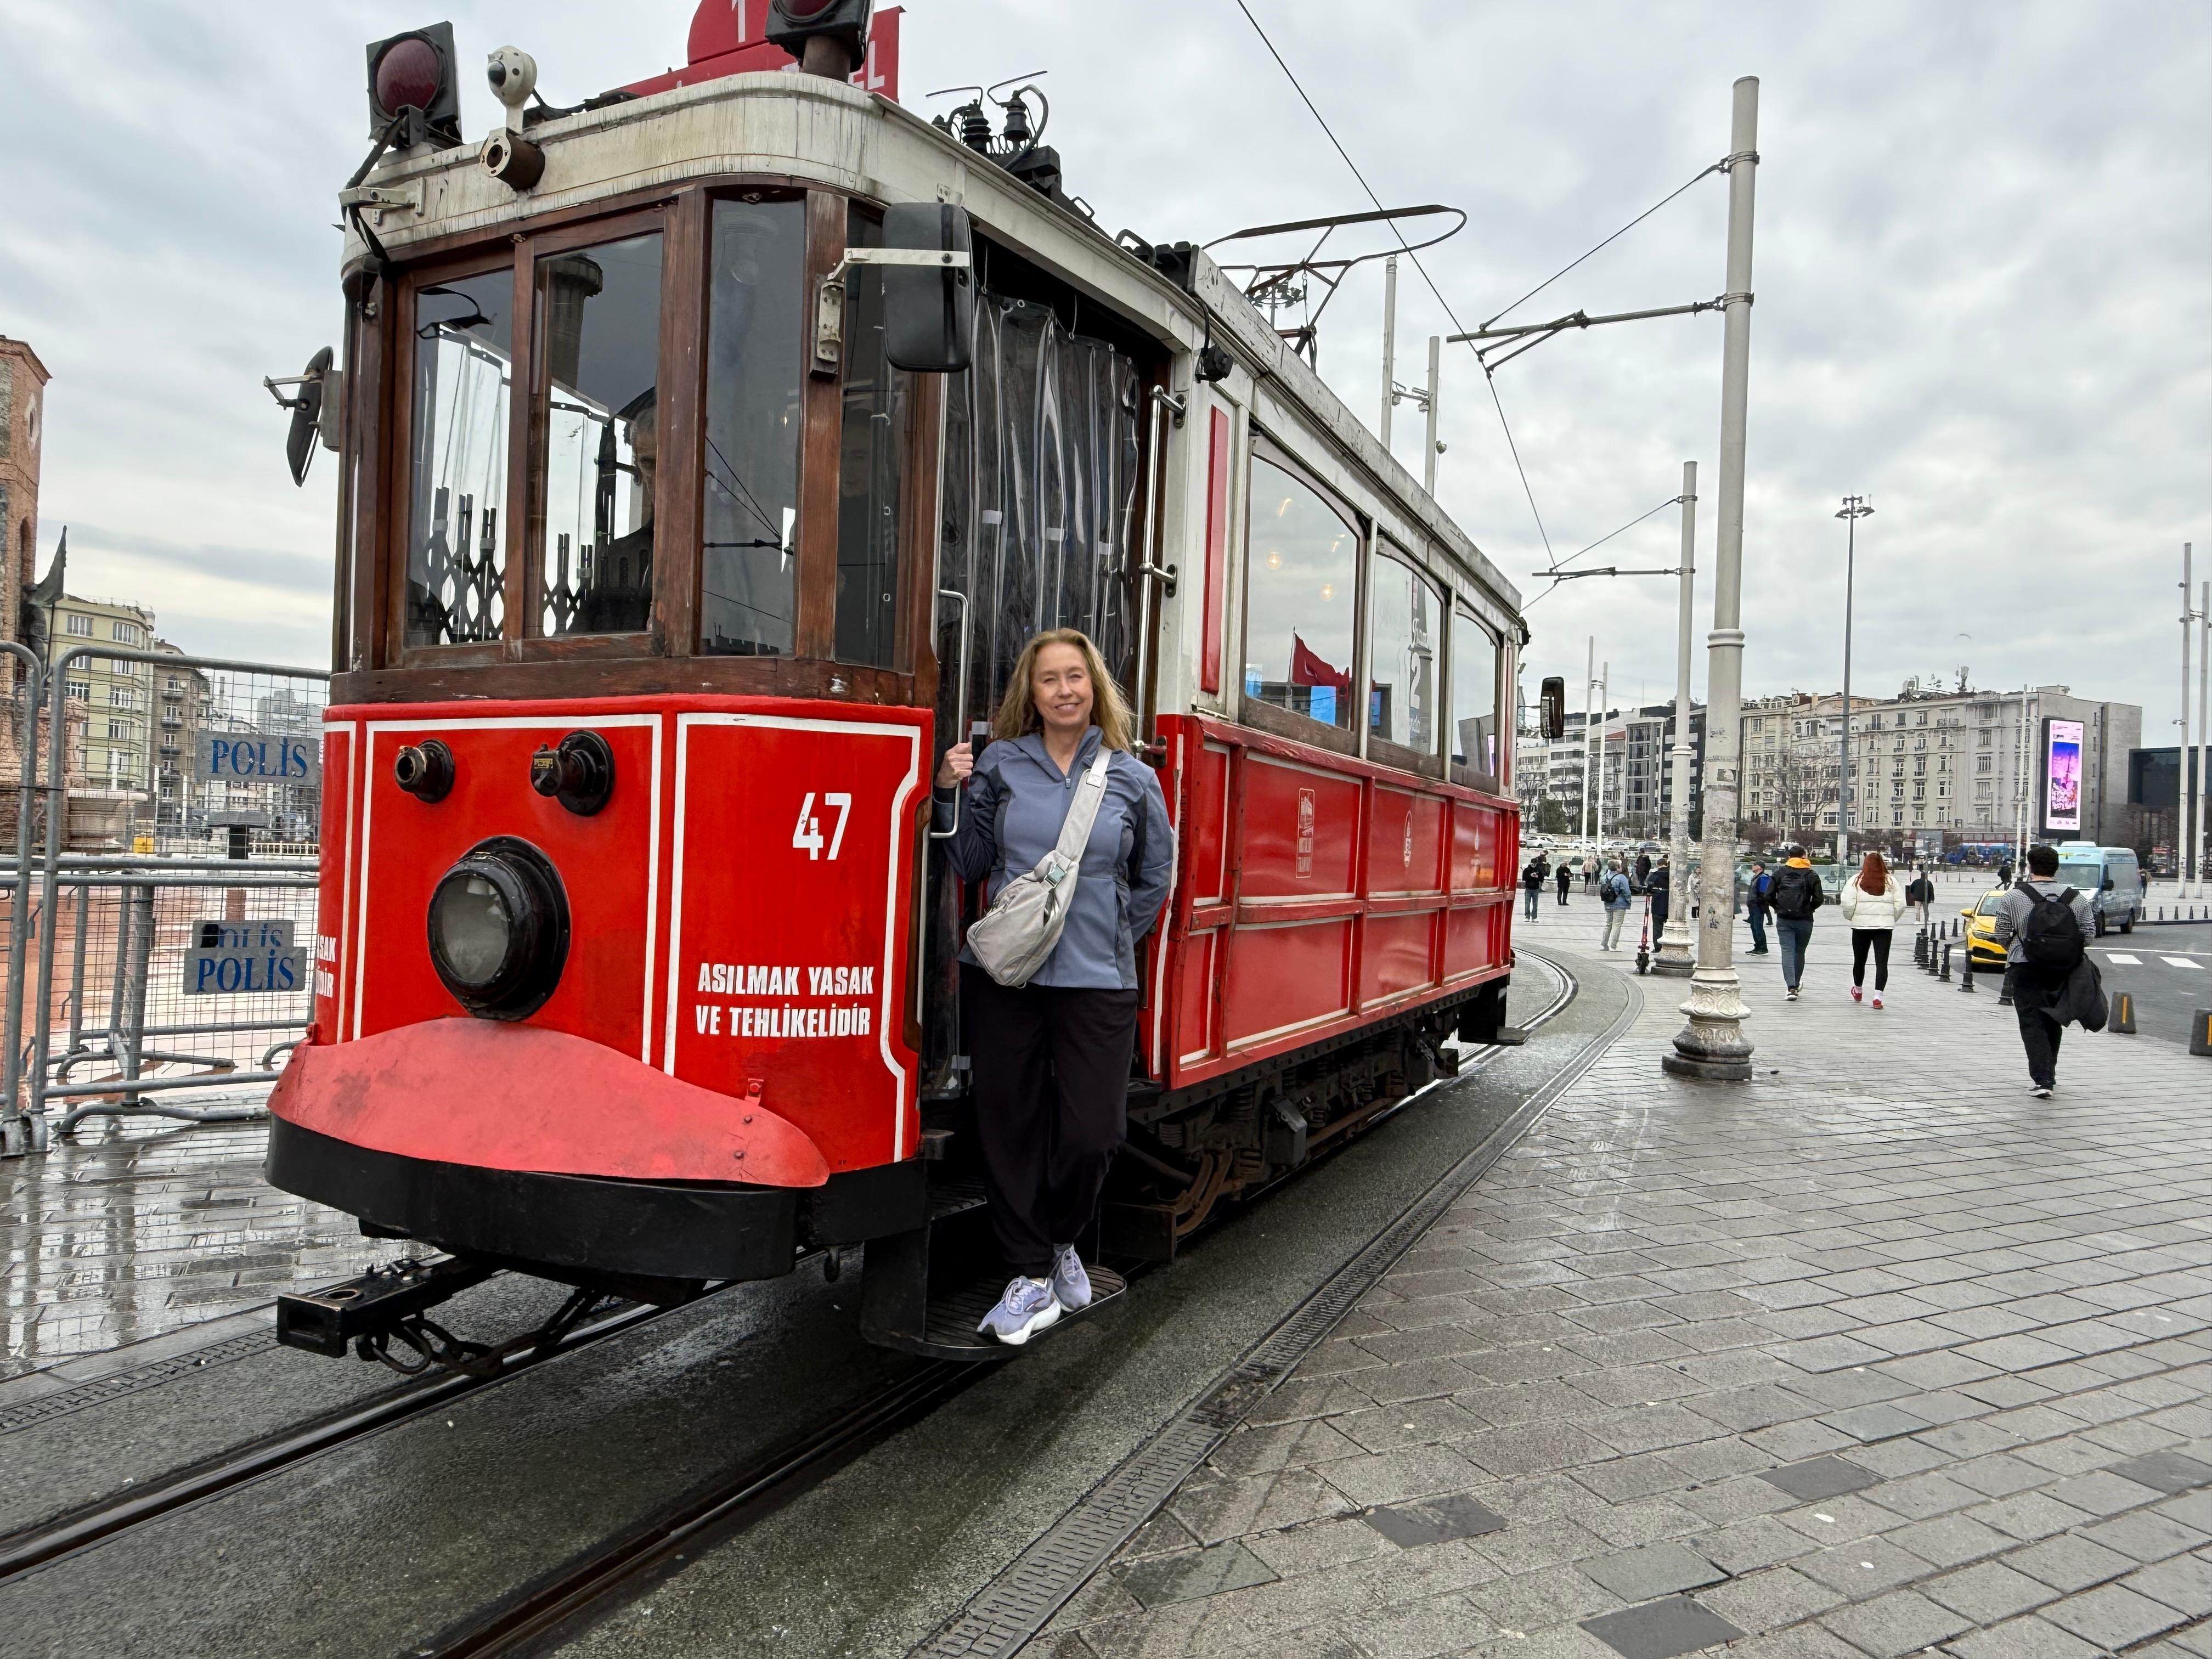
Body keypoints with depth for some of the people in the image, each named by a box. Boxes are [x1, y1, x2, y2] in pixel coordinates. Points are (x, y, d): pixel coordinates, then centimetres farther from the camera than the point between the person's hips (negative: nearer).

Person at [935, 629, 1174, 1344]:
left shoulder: (1133, 778, 4)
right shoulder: (1000, 765, 4)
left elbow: (1156, 877, 13)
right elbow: (971, 863, 8)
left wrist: (1108, 938, 10)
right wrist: (951, 795, -4)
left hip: (1098, 983, 0)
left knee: (1092, 1132, -1)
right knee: (1010, 1128, 5)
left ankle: (1062, 1239, 29)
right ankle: (1033, 1277, 21)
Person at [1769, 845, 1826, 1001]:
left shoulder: (1780, 873, 1)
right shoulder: (1812, 875, -1)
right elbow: (1819, 899, -6)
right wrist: (1809, 909, 12)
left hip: (1784, 919, 0)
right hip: (1804, 919, 0)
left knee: (1787, 952, -2)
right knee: (1799, 952, 16)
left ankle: (1791, 987, -15)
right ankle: (1796, 984, 29)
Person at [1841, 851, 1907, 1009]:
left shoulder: (1856, 880, -2)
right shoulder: (1891, 881, 4)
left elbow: (1848, 904, -10)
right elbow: (1900, 905, 2)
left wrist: (1851, 918, 7)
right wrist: (1891, 919, 16)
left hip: (1861, 926, 0)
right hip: (1885, 926, 0)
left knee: (1860, 960, 16)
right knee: (1882, 963, -1)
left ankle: (1858, 990, 35)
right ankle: (1878, 996, -13)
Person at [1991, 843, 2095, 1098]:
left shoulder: (2014, 897, -6)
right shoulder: (2076, 898, 1)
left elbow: (2001, 934, -1)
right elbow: (2089, 933, 1)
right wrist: (2068, 951, 18)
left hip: (2027, 970, -4)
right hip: (2063, 971, 4)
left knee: (2032, 1022, -2)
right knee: (2053, 1020, 19)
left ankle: (2042, 1079, -14)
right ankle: (2049, 1073, 31)